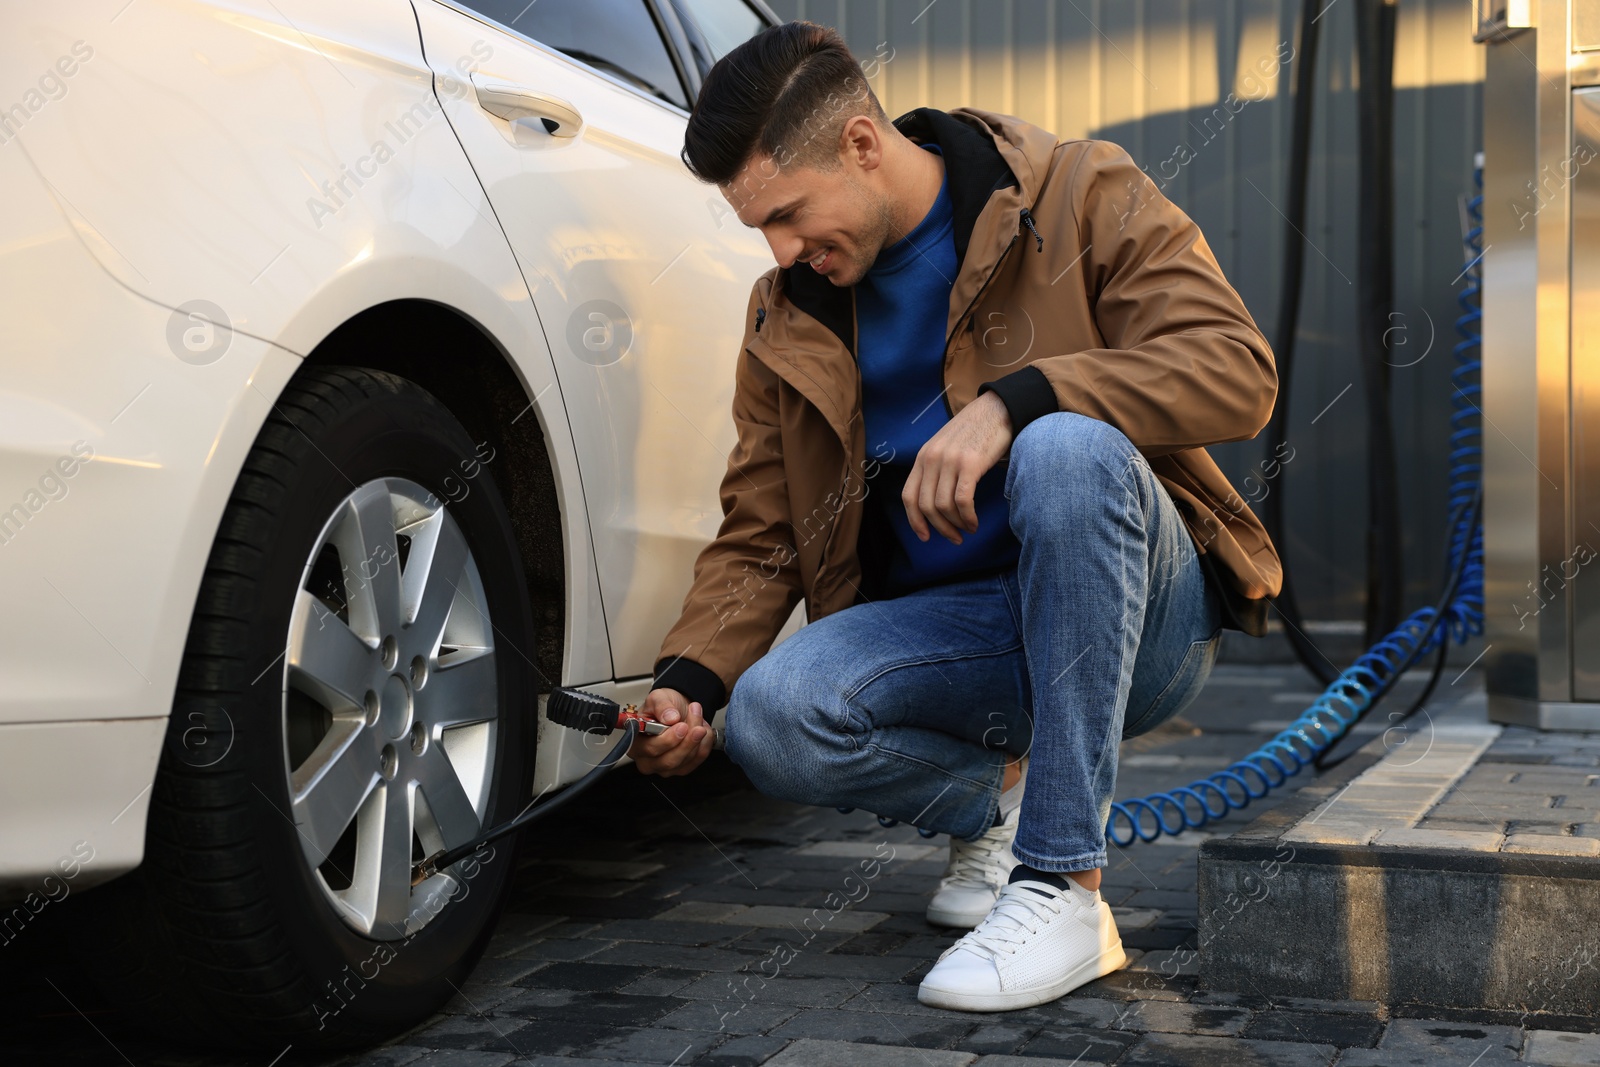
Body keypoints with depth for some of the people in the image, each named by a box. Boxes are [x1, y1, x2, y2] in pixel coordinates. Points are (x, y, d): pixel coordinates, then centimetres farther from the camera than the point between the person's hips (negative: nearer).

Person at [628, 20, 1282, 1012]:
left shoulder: (1081, 197, -5)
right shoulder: (787, 317, 7)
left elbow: (1238, 367, -17)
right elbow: (759, 538, 10)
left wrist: (1014, 400, -30)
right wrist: (691, 678, -9)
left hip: (1138, 621, -3)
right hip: (953, 637, 4)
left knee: (1065, 448, -36)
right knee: (770, 716, -26)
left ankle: (1064, 885, -28)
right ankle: (1001, 800, 6)